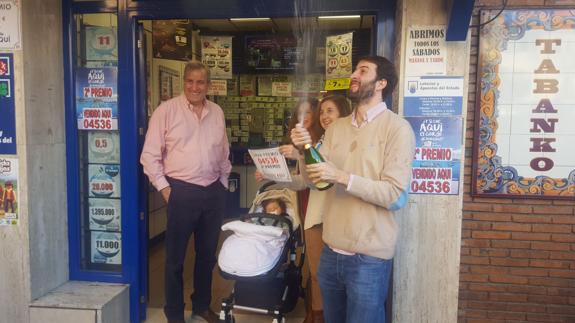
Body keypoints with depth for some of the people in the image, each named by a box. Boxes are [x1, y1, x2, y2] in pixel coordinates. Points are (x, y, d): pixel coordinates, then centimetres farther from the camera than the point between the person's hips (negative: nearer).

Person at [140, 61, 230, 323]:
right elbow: (150, 154, -7)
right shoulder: (167, 110, -6)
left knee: (207, 253, 17)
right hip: (182, 192, -5)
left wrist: (223, 182, 12)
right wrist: (163, 187, -10)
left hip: (214, 193, 5)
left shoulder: (217, 112, 9)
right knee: (176, 256, 6)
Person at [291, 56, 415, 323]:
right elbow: (316, 180, 6)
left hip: (368, 257, -5)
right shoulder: (336, 127, 9)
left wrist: (343, 177, -23)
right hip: (331, 251, 6)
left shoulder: (397, 128, -10)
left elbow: (397, 196, -17)